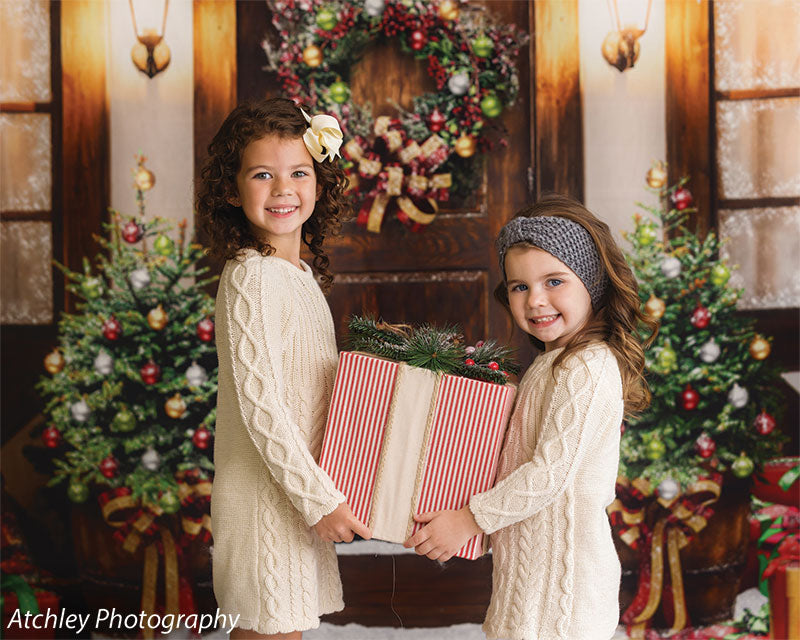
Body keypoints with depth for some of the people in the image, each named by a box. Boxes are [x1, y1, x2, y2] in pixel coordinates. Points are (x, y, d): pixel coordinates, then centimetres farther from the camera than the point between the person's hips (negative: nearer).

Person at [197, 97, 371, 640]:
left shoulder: (299, 273, 10)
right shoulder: (250, 277, -16)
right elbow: (258, 404, -20)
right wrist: (320, 499, -19)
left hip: (304, 488, 8)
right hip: (266, 494, -8)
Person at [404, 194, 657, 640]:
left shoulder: (586, 368, -17)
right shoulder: (553, 361, 14)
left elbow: (550, 473, -21)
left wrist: (469, 520, -16)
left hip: (558, 567, -9)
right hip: (532, 562, 9)